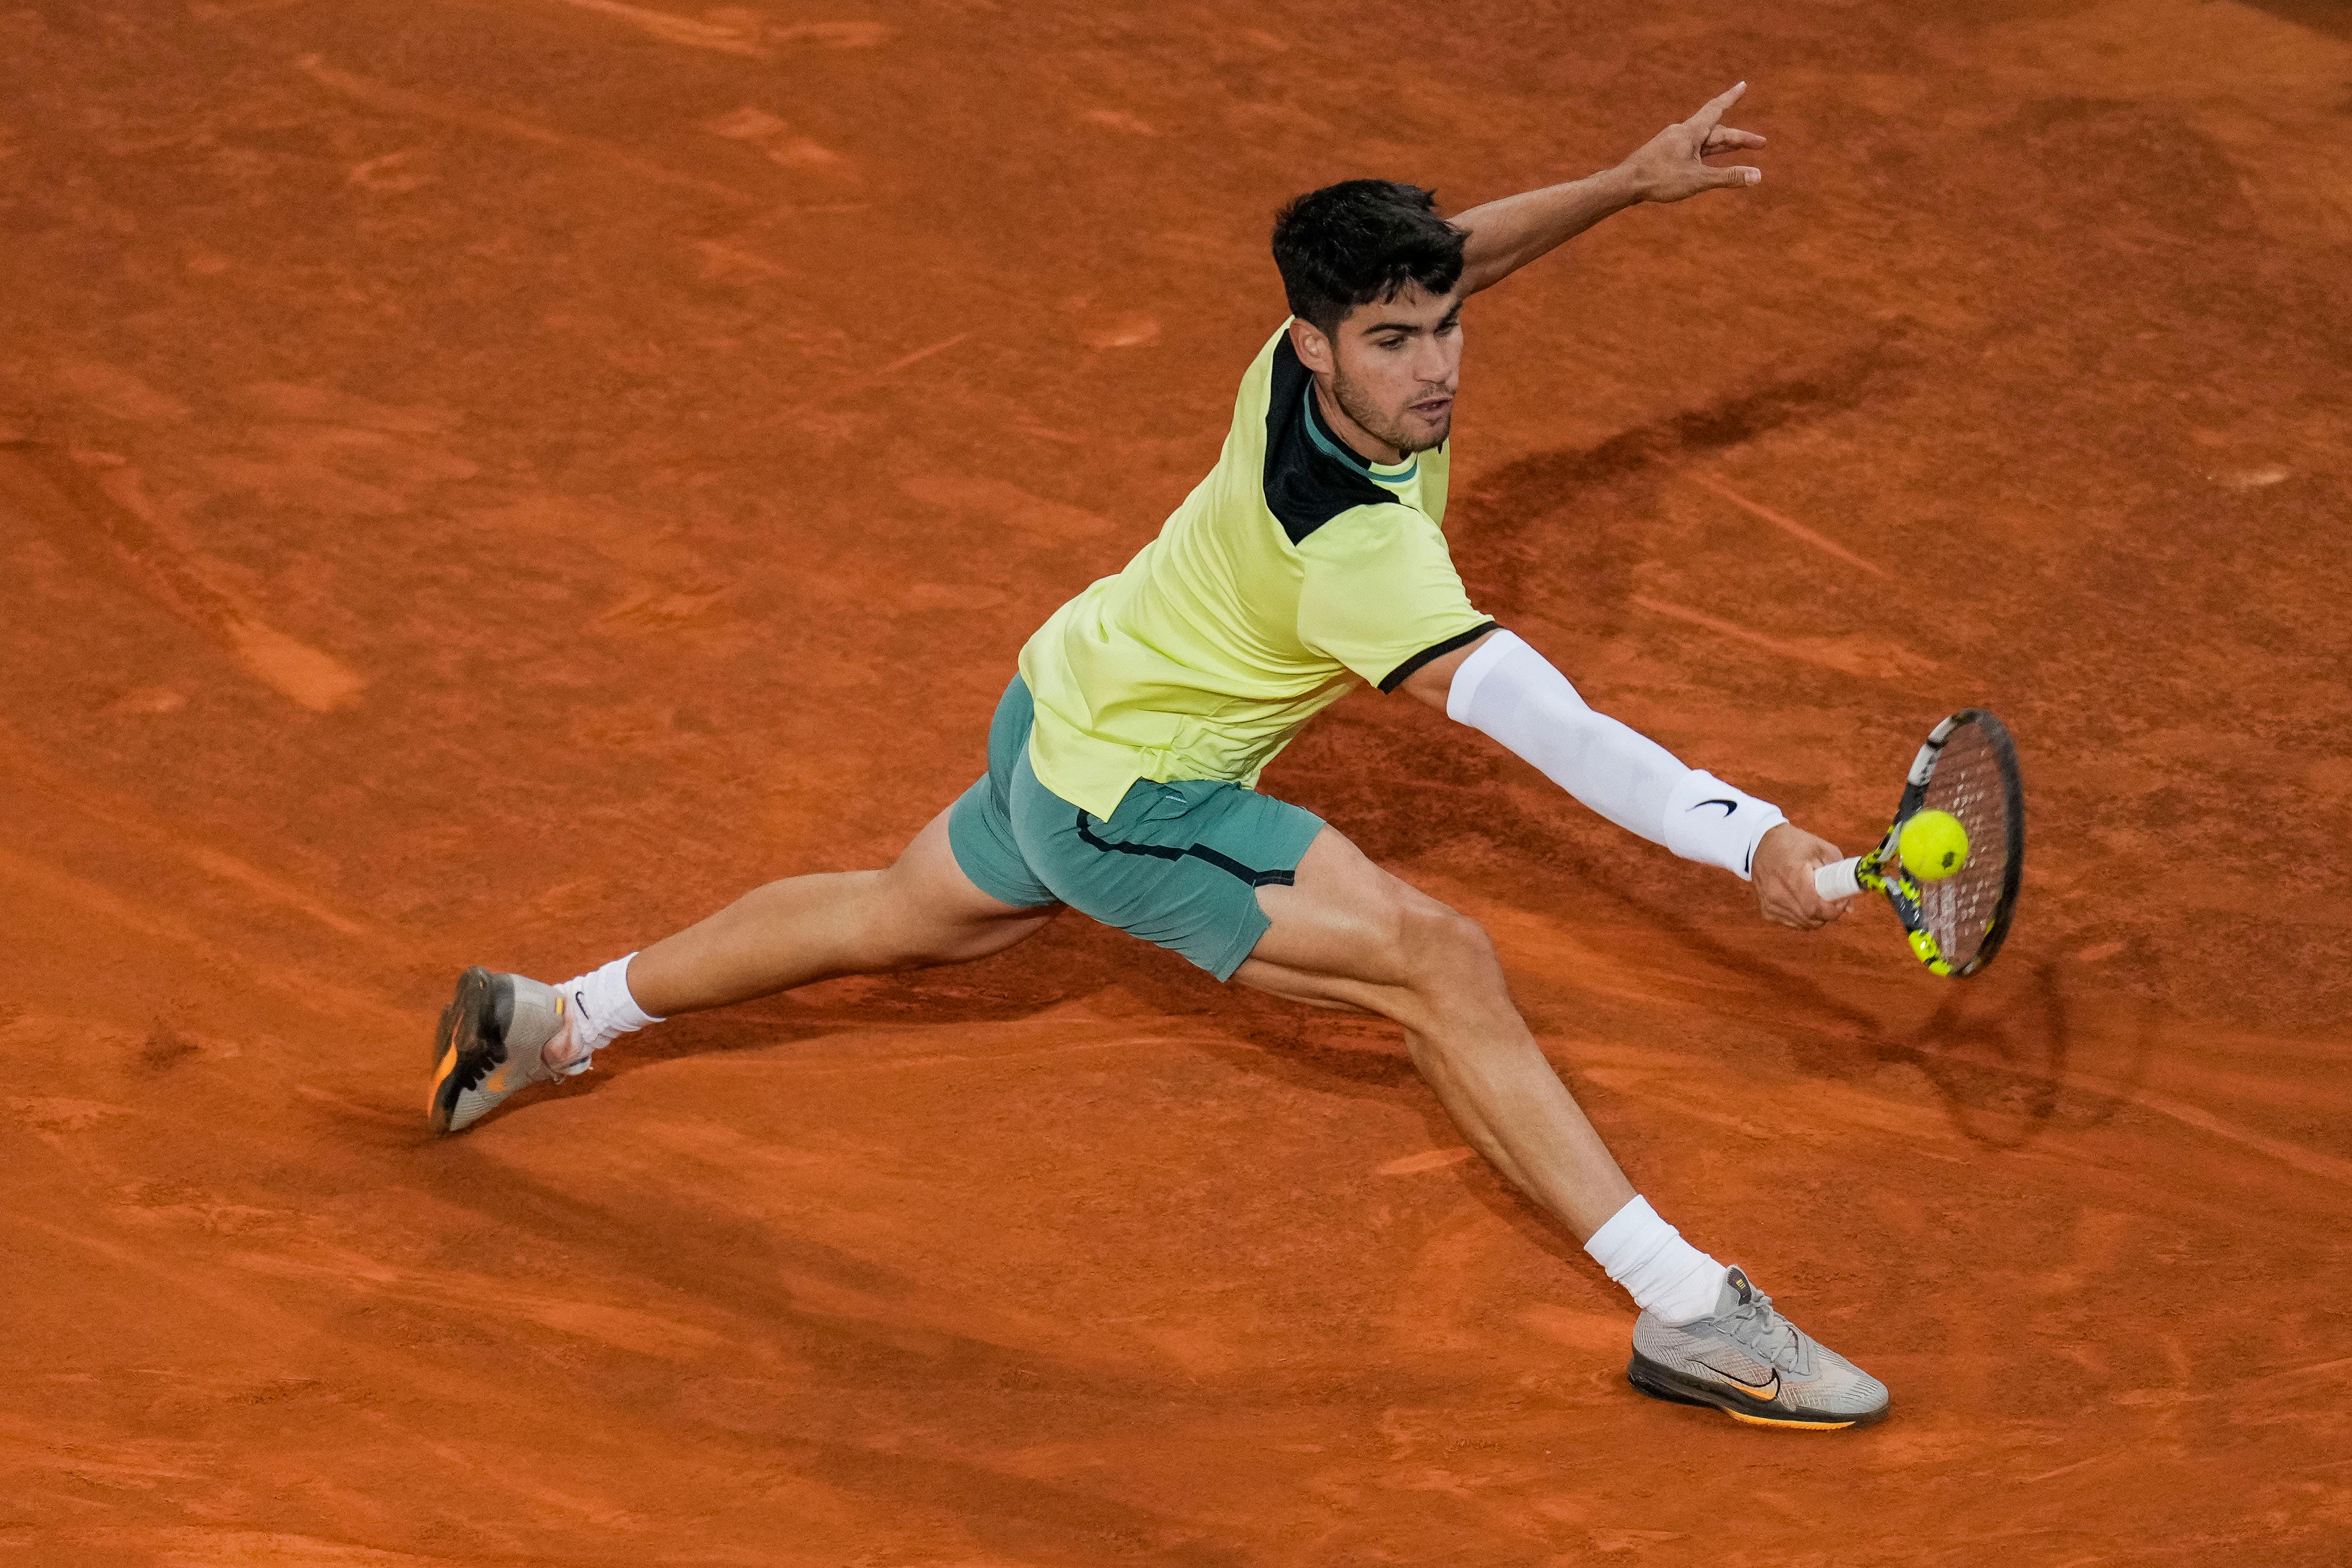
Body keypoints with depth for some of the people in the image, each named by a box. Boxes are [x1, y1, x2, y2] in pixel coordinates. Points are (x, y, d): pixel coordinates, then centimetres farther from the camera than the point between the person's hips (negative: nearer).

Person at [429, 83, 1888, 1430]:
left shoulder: (1311, 359, -14)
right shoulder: (1357, 549, -37)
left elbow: (1454, 258, 10)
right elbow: (1538, 715, -46)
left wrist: (1631, 182, 3)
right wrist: (1753, 837, -52)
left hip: (1066, 713, 10)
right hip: (1132, 808, -10)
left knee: (902, 916, 32)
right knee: (1445, 966, -17)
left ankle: (554, 1020, 51)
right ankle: (1688, 1310, -16)